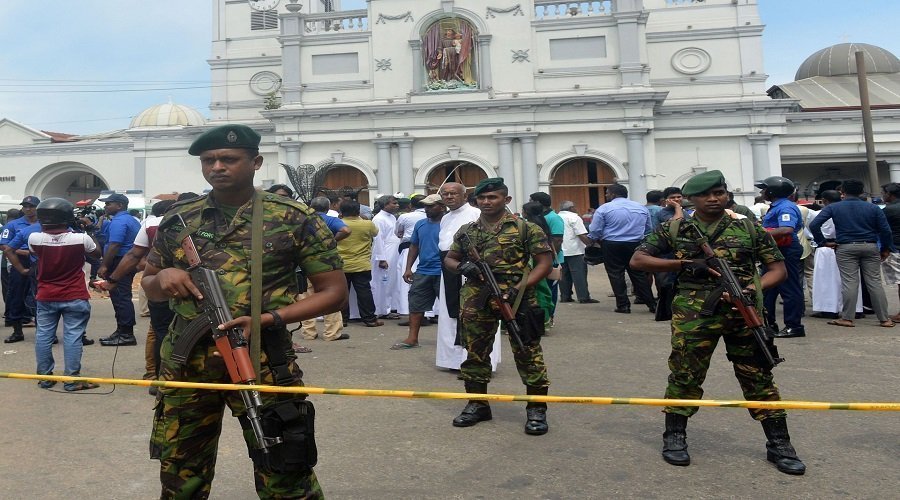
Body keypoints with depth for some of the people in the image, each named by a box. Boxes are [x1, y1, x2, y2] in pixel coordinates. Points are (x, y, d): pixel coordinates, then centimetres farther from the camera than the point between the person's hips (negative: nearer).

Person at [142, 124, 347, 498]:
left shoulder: (295, 219, -4)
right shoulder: (178, 220, 8)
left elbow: (334, 291, -5)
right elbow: (149, 286, 19)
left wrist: (268, 319, -17)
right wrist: (163, 276, -6)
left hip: (261, 362, -4)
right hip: (185, 362, 4)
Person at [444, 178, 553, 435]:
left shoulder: (525, 228, -1)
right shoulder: (466, 231, 12)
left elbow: (545, 262, -4)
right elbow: (449, 259, 21)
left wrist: (520, 288, -15)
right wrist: (462, 266, -3)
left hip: (516, 299, -4)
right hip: (476, 302, 4)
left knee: (527, 352, -1)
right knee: (475, 352, 11)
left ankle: (536, 409, 13)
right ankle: (477, 404, 27)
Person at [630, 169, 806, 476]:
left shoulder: (749, 228, 8)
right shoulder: (673, 229, 5)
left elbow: (778, 268, 10)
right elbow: (638, 259, 2)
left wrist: (755, 287, -12)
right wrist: (682, 264, -10)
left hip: (743, 311, 2)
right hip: (694, 314, -1)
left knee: (758, 376, 7)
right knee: (685, 375, 4)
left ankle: (779, 444, 20)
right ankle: (674, 437, 21)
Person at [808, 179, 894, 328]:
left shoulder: (833, 207, 0)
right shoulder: (873, 208, 5)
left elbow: (814, 225, -10)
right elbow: (885, 230, 3)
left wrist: (823, 242, -2)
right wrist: (886, 249, 14)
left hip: (845, 248, -2)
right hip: (870, 247, 2)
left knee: (849, 282, -1)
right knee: (874, 282, 6)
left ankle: (847, 318, 1)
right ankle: (884, 319, 11)